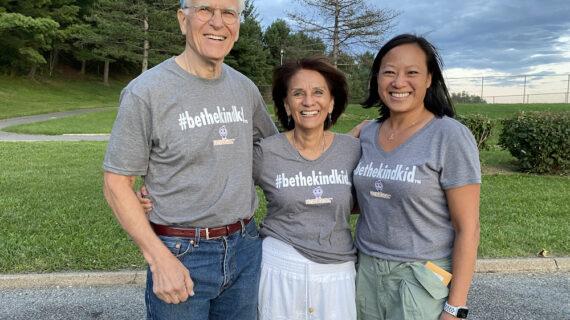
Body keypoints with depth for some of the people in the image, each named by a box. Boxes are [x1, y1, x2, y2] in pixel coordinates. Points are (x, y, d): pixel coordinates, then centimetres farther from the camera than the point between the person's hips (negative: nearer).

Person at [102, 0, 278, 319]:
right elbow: (116, 184, -10)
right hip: (180, 254, -5)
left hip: (245, 247, 5)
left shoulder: (246, 89, 4)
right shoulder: (146, 91, -11)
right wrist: (159, 259, -15)